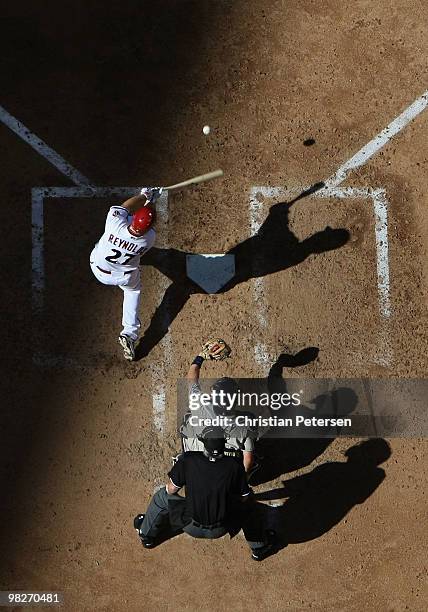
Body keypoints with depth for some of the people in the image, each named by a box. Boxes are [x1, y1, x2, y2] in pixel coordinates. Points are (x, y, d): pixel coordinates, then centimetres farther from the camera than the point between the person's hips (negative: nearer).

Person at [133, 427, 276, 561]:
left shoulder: (188, 459, -21)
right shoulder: (235, 466, -19)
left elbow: (171, 490, -7)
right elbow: (244, 498, -5)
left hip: (191, 527, 0)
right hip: (220, 530, 1)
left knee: (162, 496, 24)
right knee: (244, 505, 29)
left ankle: (147, 535, 44)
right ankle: (259, 546, 42)